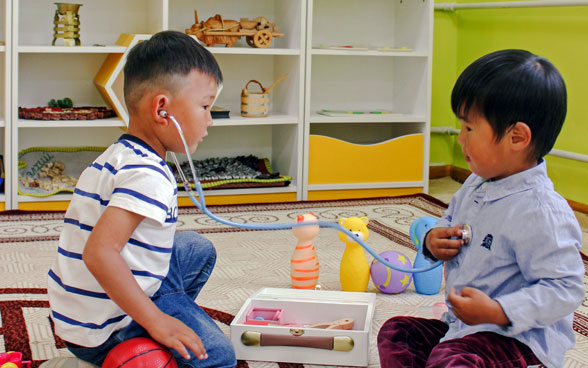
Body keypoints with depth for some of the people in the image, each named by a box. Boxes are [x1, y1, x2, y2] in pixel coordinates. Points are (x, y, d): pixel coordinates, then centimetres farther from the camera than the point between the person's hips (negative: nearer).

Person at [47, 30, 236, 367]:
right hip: (101, 334, -10)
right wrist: (155, 321, -27)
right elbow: (99, 253, -34)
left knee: (198, 249, 19)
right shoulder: (148, 175, -24)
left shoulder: (116, 157, 11)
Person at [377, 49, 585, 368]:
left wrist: (497, 311, -31)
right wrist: (433, 241, 2)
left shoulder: (542, 212, -25)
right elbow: (449, 221, 26)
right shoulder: (475, 186, 6)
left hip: (519, 339, -10)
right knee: (395, 333, 10)